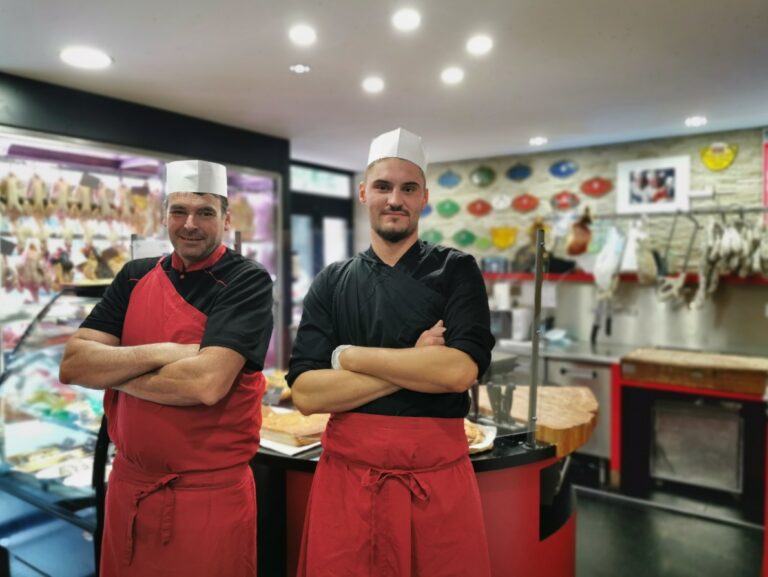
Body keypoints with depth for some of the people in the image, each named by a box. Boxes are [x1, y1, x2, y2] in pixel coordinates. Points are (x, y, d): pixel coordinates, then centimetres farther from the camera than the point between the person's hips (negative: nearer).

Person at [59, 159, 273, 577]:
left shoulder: (247, 282, -12)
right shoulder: (135, 277, 3)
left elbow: (207, 382, -25)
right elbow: (71, 365, -5)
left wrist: (110, 369, -11)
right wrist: (162, 353, -19)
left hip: (211, 493, -4)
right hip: (128, 484, 5)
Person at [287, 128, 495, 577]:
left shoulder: (456, 271, -2)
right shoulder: (332, 283, 2)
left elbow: (460, 370, -17)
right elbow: (305, 394, -7)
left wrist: (347, 356, -12)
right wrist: (416, 366, -15)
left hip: (438, 477, -1)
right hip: (347, 477, 2)